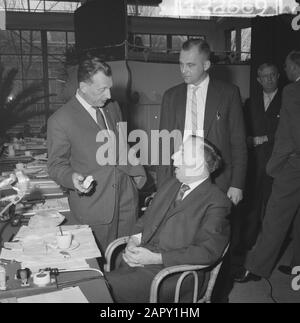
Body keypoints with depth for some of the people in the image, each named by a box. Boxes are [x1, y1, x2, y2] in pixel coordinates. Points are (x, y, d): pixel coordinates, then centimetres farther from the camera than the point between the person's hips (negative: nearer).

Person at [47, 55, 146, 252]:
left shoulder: (113, 107, 9)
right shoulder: (60, 121, -10)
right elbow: (56, 165, -3)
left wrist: (137, 170, 9)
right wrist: (72, 177, -23)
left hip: (127, 199, 5)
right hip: (92, 205, -5)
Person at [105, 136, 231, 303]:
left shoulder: (217, 202, -7)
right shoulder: (171, 184, 17)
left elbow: (207, 251, -15)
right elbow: (146, 219, 21)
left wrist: (156, 258, -18)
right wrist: (134, 240, -2)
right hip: (139, 259, 7)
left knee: (111, 288, -23)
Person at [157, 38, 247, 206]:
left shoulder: (229, 93, 1)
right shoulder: (171, 96, 9)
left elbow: (238, 143, 1)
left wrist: (237, 185, -5)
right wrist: (162, 188, 2)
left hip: (217, 181, -2)